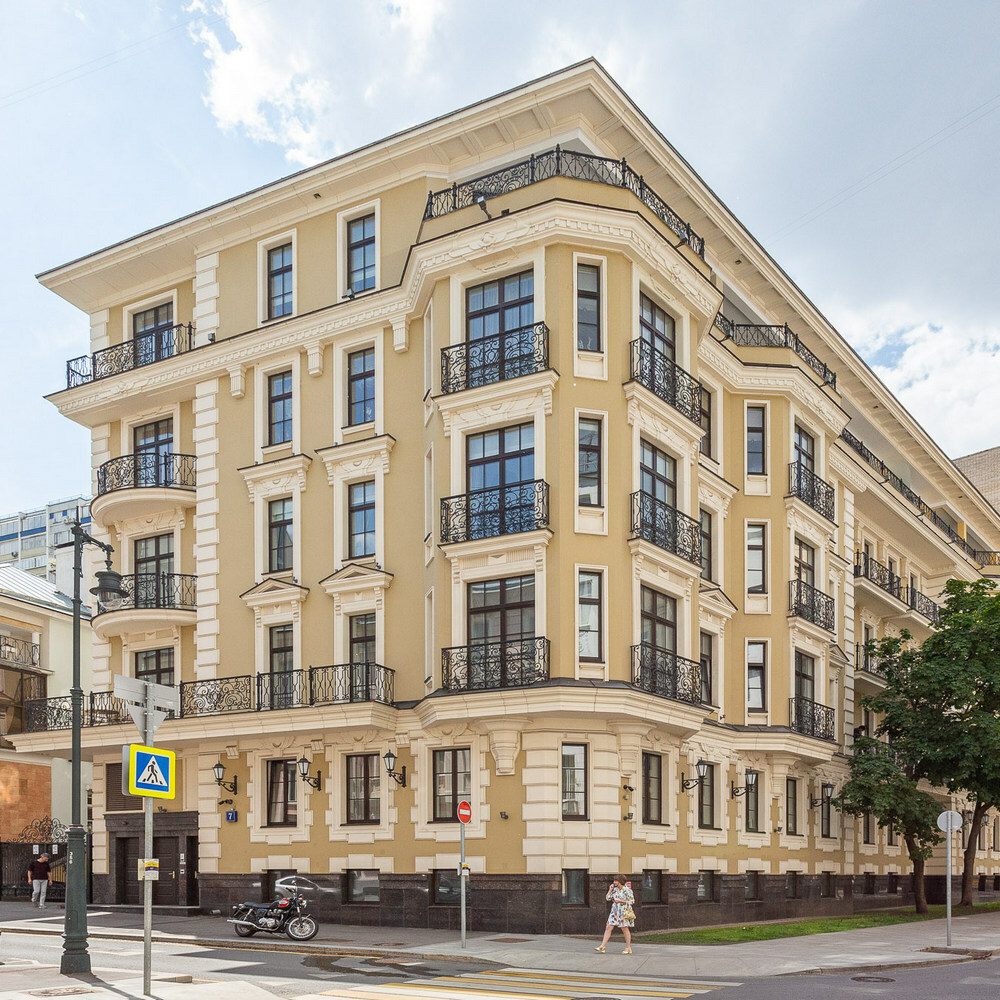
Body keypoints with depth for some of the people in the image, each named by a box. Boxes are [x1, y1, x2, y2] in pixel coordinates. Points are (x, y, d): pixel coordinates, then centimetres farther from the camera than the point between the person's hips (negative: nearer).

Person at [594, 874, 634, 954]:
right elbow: (608, 898, 14)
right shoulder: (615, 889, 11)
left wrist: (621, 901, -16)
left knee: (625, 929, 1)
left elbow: (632, 900, -10)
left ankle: (628, 948, 11)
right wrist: (610, 890, 5)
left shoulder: (627, 890, -9)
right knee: (608, 928, -1)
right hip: (614, 911, 6)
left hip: (623, 911, -6)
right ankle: (602, 946, 0)